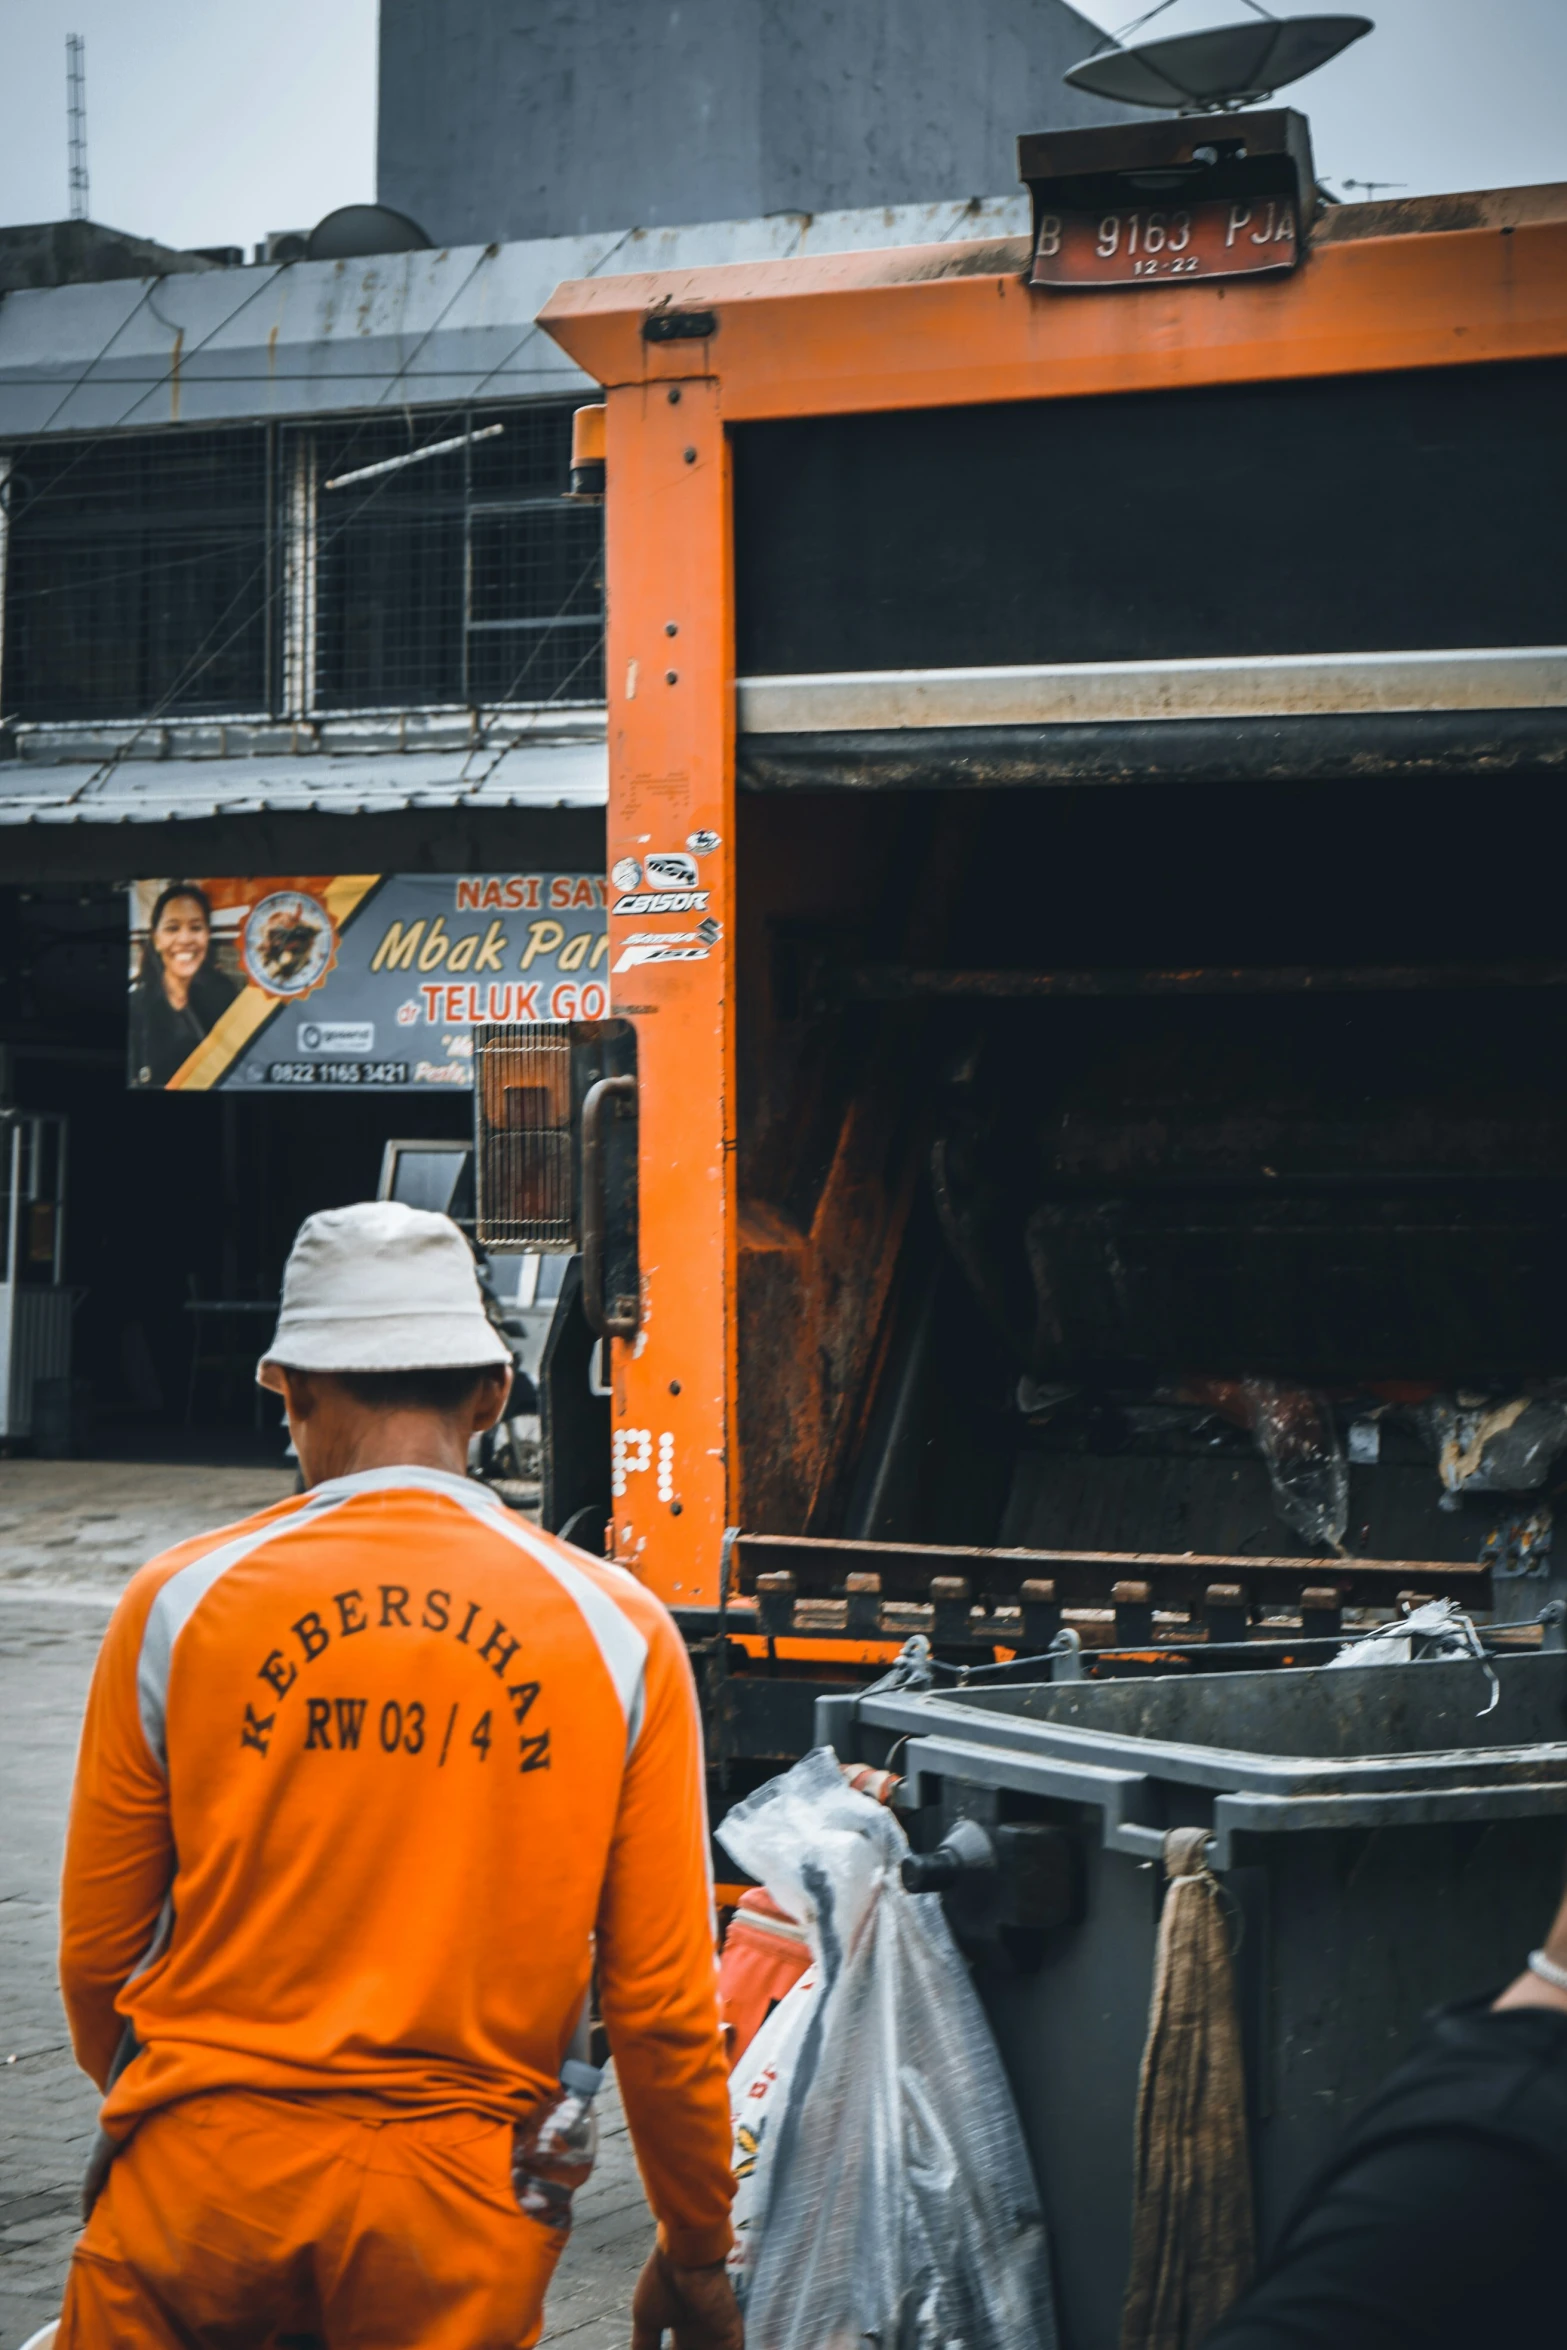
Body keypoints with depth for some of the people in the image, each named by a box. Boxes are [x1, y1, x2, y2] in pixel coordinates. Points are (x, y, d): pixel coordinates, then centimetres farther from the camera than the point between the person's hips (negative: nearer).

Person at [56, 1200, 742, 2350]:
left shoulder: (180, 1603, -1)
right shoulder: (619, 1631, 0)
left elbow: (96, 1954, 6)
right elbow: (664, 2002, 1)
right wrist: (696, 2255, 14)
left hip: (208, 2176, 0)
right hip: (463, 2212, 1)